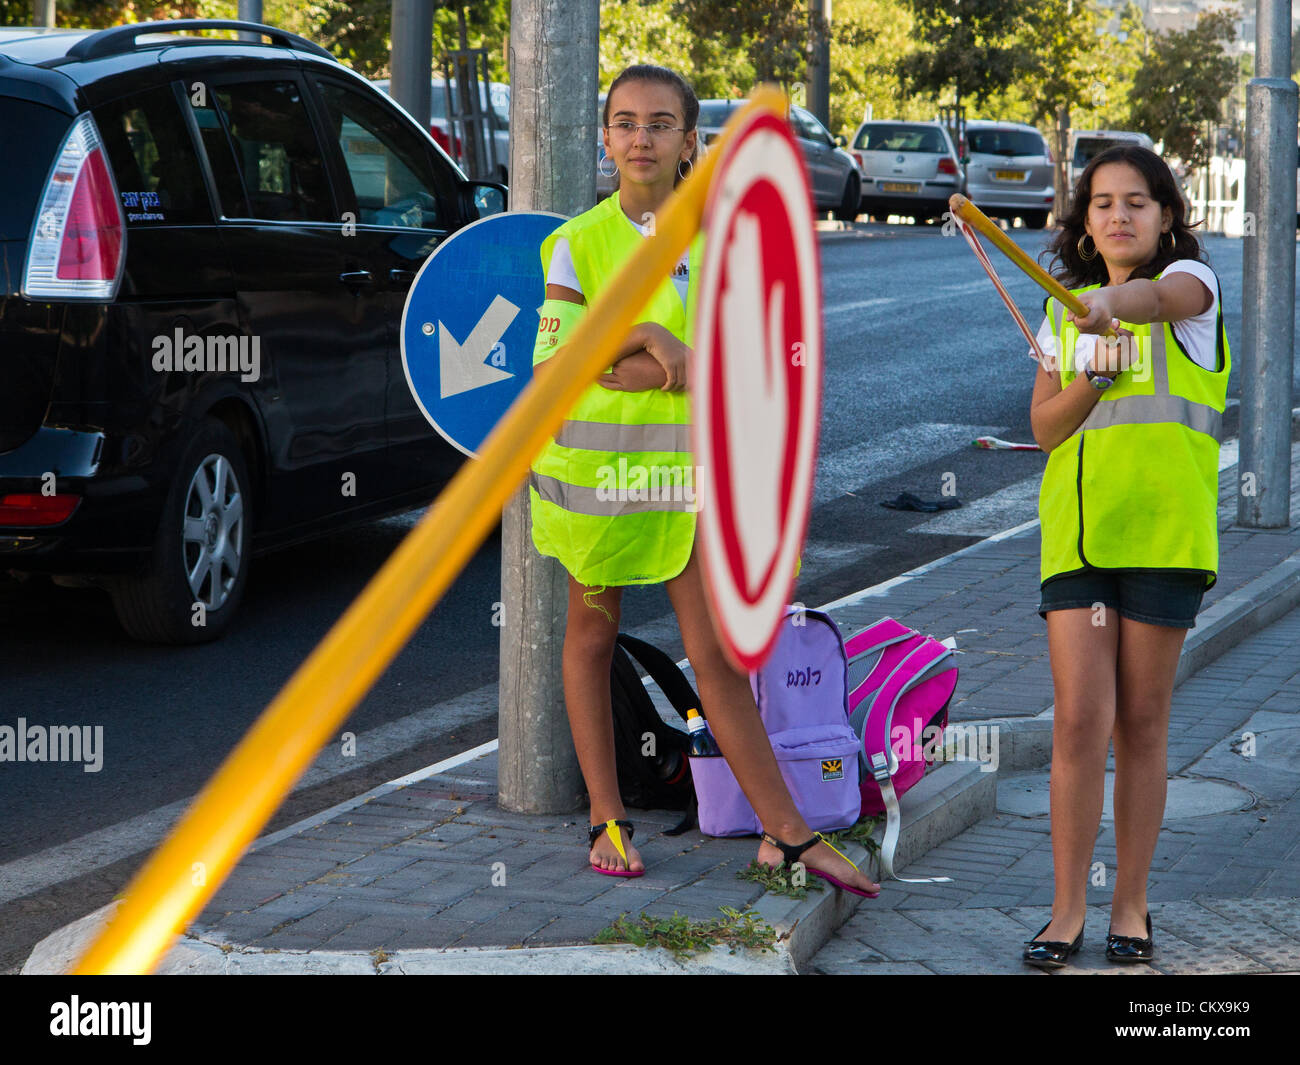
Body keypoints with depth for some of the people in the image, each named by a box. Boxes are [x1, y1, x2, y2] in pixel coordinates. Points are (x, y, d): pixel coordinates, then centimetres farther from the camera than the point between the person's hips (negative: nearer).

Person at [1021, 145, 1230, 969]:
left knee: (1142, 721, 3)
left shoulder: (1190, 280, 3)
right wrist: (1094, 376, -8)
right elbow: (1045, 428, 12)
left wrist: (1114, 299, -46)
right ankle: (1067, 911, 3)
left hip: (1166, 526, -2)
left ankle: (1131, 906, 14)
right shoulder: (1065, 309, 16)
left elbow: (1161, 294, -23)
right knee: (1081, 721, -5)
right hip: (1077, 523, 2)